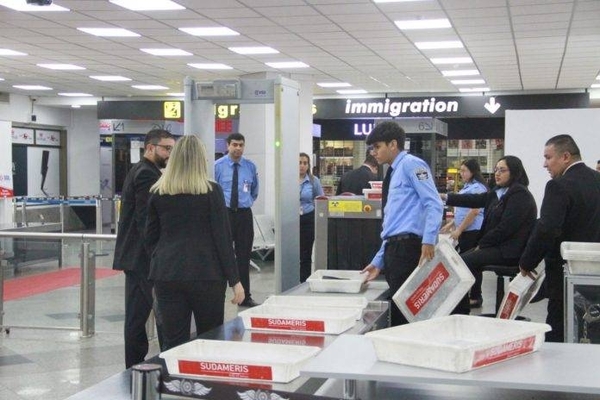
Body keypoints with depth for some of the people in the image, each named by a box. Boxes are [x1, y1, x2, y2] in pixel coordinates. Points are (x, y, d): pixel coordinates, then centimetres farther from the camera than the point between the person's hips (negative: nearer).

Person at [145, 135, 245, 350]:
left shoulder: (157, 194, 4)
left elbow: (151, 238, 11)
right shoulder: (212, 192, -6)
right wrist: (235, 280, -3)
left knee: (173, 342, 6)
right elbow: (223, 238, -7)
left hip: (166, 275, 3)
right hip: (206, 274, -3)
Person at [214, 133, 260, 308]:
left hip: (244, 214, 3)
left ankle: (245, 297, 14)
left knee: (244, 257, 7)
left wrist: (248, 202, 12)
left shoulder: (251, 166, 7)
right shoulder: (217, 166, -4)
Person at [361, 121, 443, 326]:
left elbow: (434, 204, -15)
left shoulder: (411, 164, -3)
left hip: (407, 246, -9)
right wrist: (379, 261, 22)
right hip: (393, 248, 9)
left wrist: (428, 241, -25)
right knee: (396, 307, 10)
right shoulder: (393, 173, 23)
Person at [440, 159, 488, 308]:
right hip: (465, 232, 9)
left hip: (473, 231, -9)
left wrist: (459, 230, -17)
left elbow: (474, 211, -20)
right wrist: (451, 224, 19)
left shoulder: (477, 188, -13)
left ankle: (475, 298, 3)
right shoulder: (467, 187, 18)